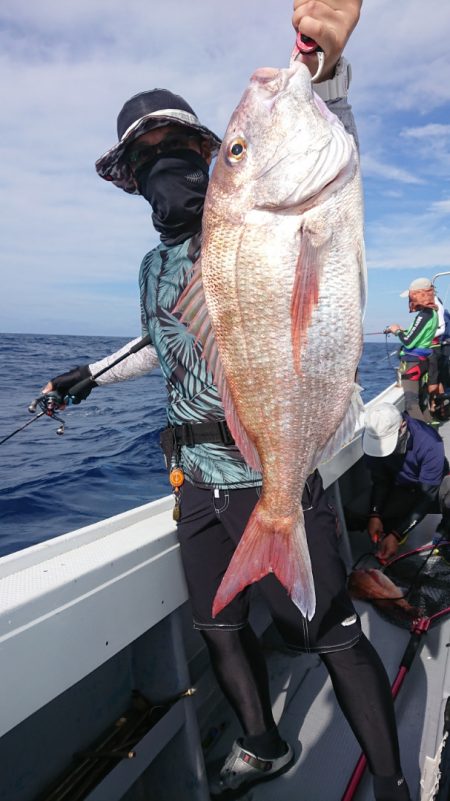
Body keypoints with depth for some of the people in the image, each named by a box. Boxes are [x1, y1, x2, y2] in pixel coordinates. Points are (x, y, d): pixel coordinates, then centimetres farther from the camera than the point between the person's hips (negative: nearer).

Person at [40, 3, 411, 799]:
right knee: (219, 628, 20)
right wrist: (91, 375, 34)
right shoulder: (155, 266, 15)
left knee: (334, 634, 2)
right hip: (198, 478, 8)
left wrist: (325, 70, -42)